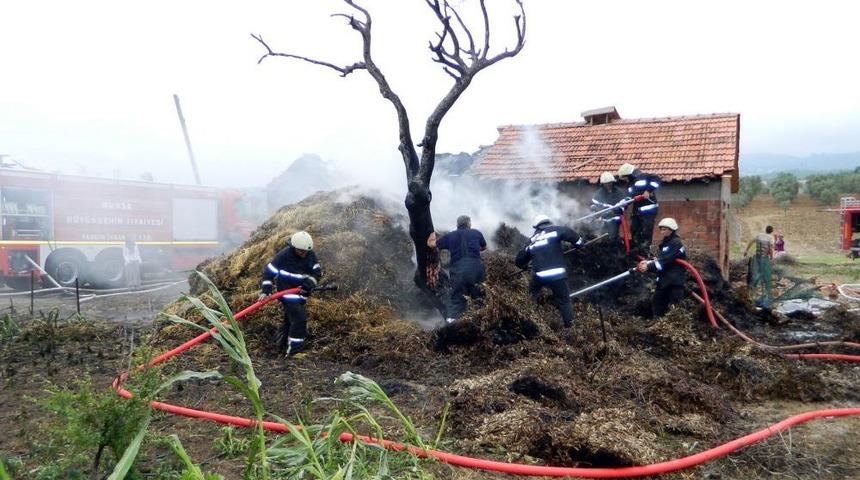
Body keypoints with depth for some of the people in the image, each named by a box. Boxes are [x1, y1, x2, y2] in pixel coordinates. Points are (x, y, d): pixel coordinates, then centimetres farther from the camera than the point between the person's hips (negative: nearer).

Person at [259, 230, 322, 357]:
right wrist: (266, 290, -16)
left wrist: (308, 284, -18)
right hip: (287, 293, -6)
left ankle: (282, 345, 36)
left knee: (290, 320, 18)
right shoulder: (283, 256, -18)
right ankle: (293, 351, -7)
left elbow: (317, 272, -1)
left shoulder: (310, 255, -4)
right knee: (299, 319, -15)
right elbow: (269, 272, -11)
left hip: (301, 294, 6)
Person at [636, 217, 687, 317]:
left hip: (674, 283, -9)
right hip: (663, 281, 9)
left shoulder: (676, 243, -12)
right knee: (656, 306, 13)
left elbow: (664, 261, -21)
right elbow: (659, 260, 10)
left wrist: (648, 266, -24)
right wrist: (648, 262, -10)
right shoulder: (665, 243, 17)